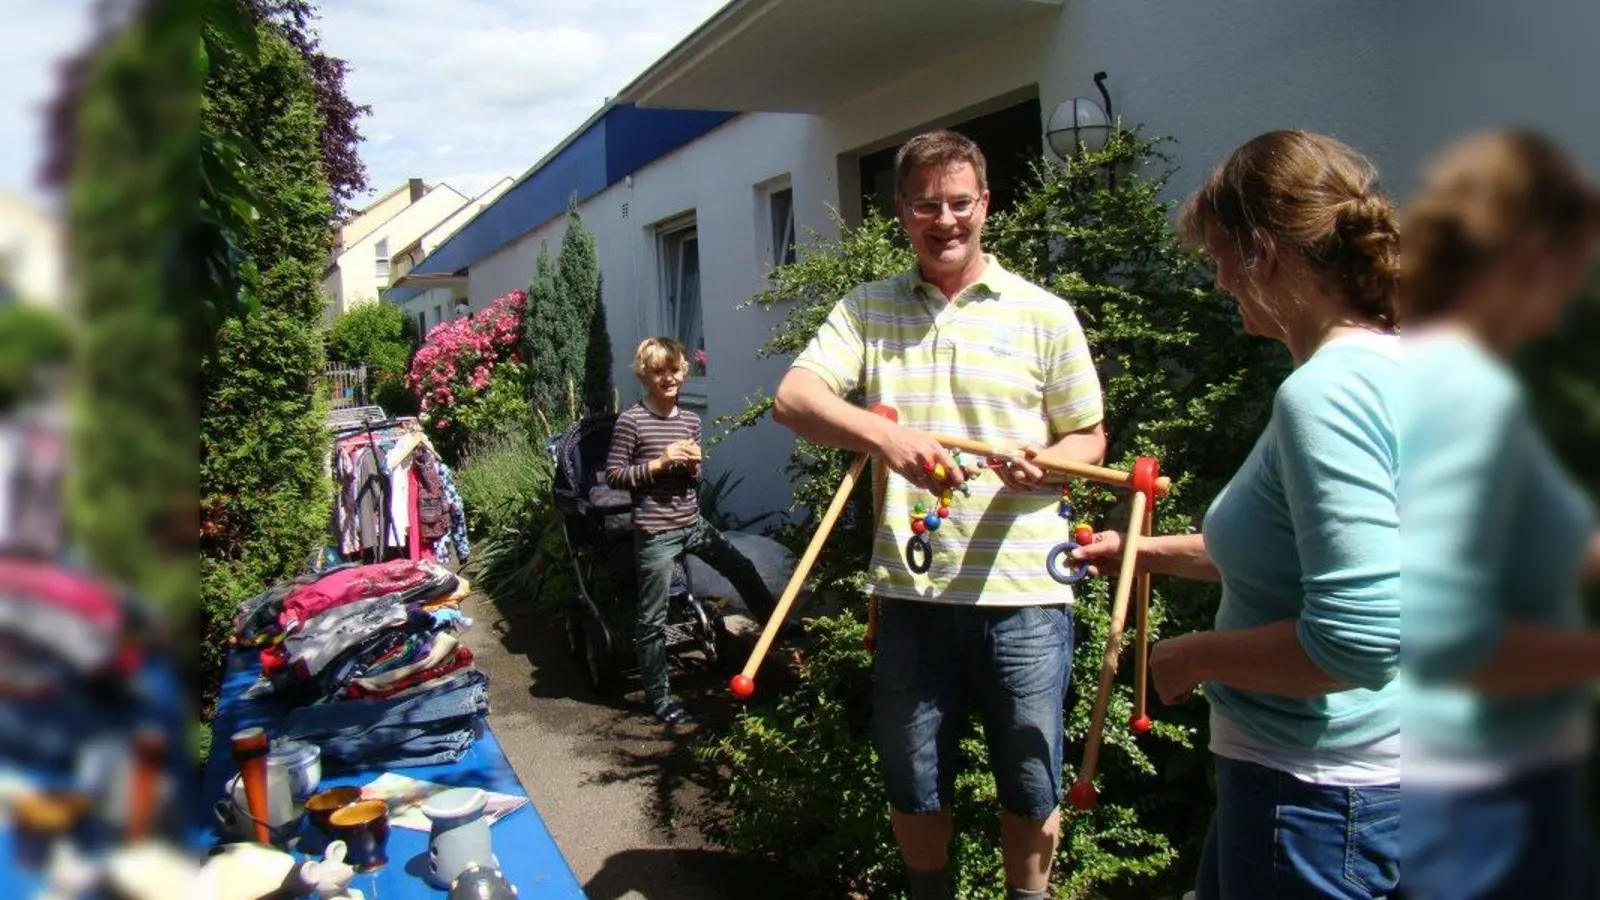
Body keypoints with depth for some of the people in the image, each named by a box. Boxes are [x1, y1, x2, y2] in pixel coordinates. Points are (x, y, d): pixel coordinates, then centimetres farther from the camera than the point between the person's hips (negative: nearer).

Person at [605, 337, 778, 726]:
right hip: (655, 533, -6)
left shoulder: (690, 420, 8)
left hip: (693, 524, 6)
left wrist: (694, 465, -7)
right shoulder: (631, 421, -10)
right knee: (654, 619, 2)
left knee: (743, 569, 19)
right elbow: (613, 475, -10)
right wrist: (659, 463, -20)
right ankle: (659, 698, 14)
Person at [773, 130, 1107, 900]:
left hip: (1021, 588, -1)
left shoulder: (1044, 315, 3)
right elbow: (793, 396, -10)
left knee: (1030, 785, 12)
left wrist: (1046, 461, -15)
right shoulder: (865, 309, 5)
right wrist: (885, 434, -29)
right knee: (913, 784, 16)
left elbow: (1089, 437, 9)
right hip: (909, 586, 1)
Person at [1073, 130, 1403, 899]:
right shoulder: (1389, 366, 6)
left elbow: (1359, 639, -30)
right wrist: (1147, 551, 22)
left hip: (1314, 794, -9)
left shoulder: (1324, 393, -25)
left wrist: (1194, 656, -16)